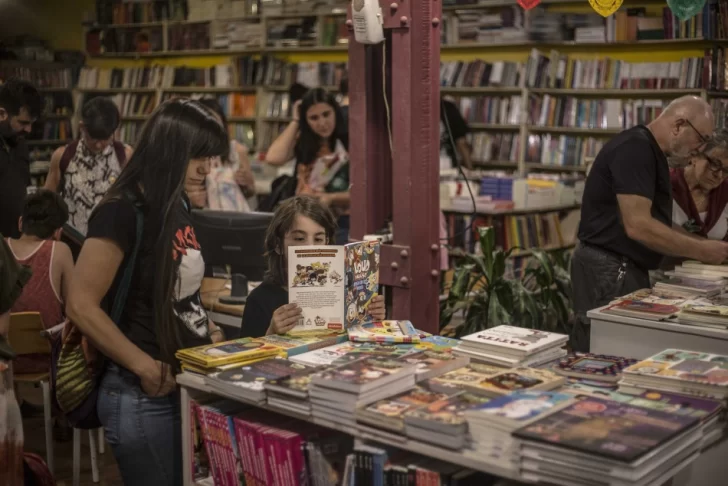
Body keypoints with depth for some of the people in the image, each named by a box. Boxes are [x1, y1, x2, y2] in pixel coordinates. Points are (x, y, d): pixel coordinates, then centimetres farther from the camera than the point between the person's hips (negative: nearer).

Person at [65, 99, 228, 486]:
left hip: (189, 385, 8)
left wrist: (206, 330, 5)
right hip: (145, 397, -8)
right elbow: (81, 306, -21)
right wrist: (146, 368, -20)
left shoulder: (177, 204, 7)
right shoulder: (121, 212, -18)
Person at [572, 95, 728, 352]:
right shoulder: (635, 149, -17)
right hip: (608, 270, -10)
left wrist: (698, 247, 10)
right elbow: (638, 226, -26)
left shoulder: (650, 152, 15)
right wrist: (700, 250, -17)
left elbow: (652, 220, 22)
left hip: (626, 268, 10)